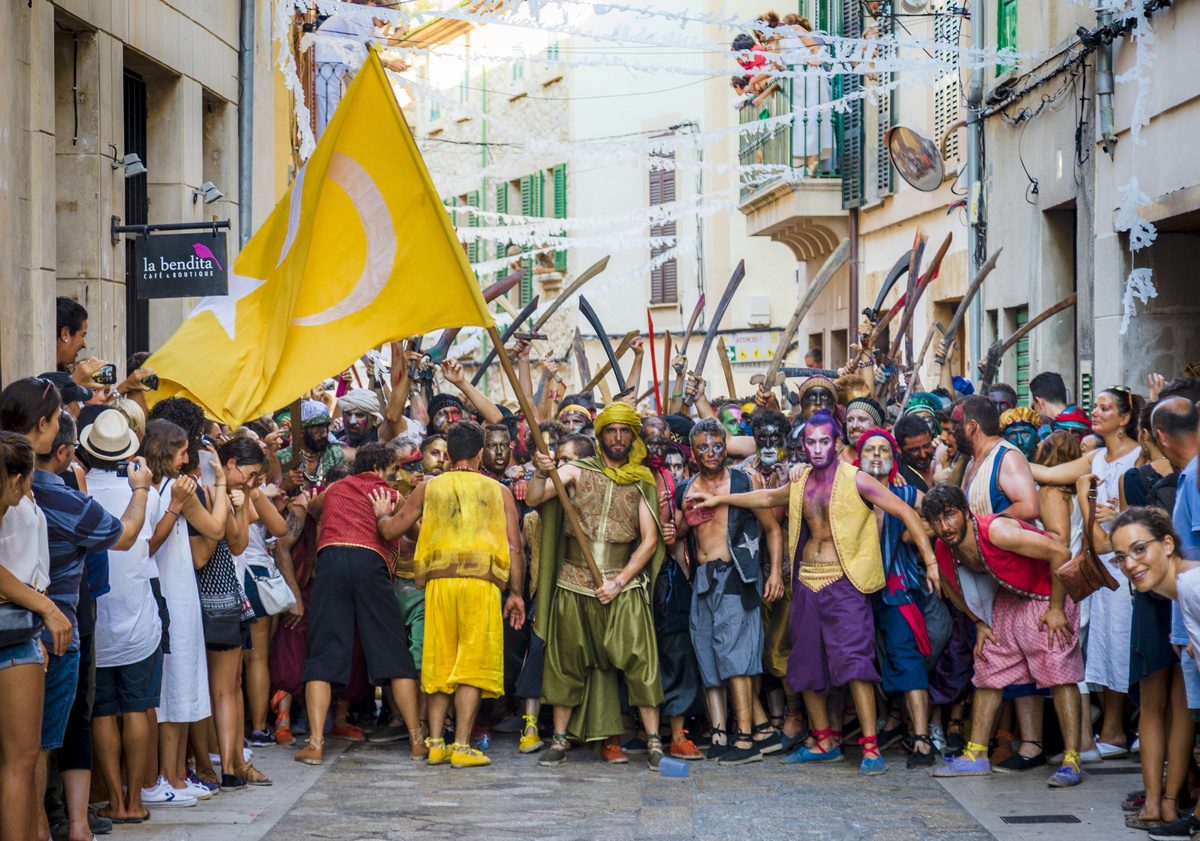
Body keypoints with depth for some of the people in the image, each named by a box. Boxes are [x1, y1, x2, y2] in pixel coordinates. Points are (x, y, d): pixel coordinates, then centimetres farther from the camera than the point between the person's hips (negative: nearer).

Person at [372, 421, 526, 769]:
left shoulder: (429, 488, 13)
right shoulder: (499, 491, 12)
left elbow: (391, 530, 16)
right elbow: (515, 547, 6)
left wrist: (382, 514, 37)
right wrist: (516, 593, 12)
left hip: (438, 580, 2)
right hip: (482, 581, -2)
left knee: (439, 662, 11)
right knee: (472, 665, 0)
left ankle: (435, 743, 9)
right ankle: (462, 746, -4)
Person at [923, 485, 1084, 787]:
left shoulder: (996, 531, -33)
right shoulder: (944, 551, -10)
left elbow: (1059, 553, -31)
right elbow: (954, 588, 14)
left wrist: (1056, 609, -24)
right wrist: (980, 623, 6)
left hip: (1047, 593, -8)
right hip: (1008, 599, 8)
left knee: (1059, 671, -17)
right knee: (988, 670, 7)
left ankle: (1071, 760, -18)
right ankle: (976, 755, 14)